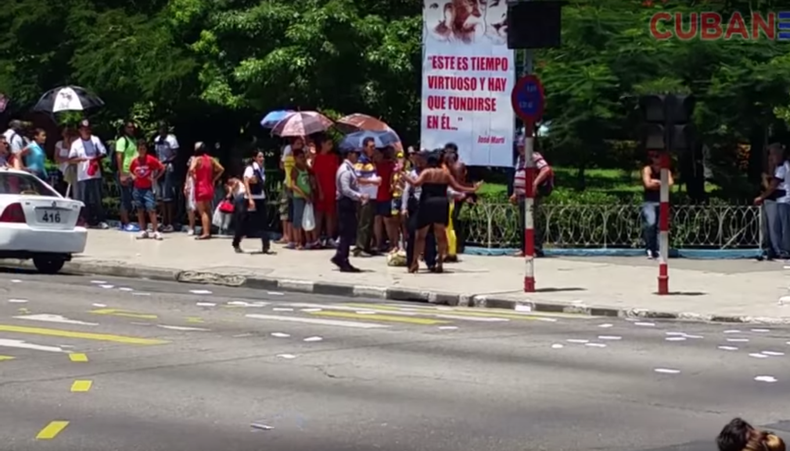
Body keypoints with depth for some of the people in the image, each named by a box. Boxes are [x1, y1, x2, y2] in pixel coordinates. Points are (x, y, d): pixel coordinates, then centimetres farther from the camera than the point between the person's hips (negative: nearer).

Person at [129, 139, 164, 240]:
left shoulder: (151, 159, -8)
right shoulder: (134, 161, 3)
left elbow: (162, 168, -4)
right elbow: (130, 171, 20)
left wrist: (155, 178, -8)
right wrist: (132, 176, 1)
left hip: (148, 188, -4)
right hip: (137, 189, 4)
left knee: (151, 209, -10)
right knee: (140, 210, 7)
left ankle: (155, 231, -11)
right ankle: (143, 231, 14)